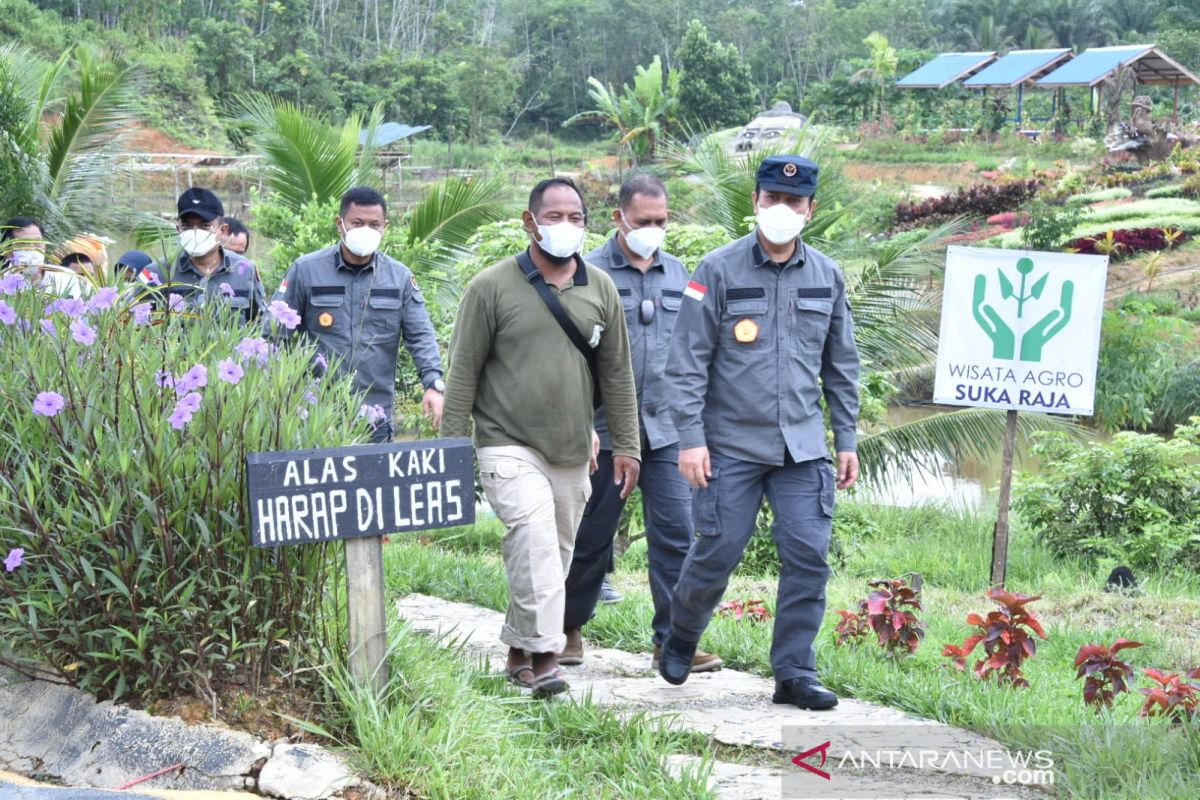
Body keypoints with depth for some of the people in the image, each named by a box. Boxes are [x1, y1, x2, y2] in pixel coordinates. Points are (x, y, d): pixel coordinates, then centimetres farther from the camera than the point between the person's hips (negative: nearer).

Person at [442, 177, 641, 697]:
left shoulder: (600, 289, 8)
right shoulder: (492, 288, -3)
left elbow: (616, 372, 13)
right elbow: (463, 373, -1)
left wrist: (626, 446, 10)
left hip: (572, 453, 5)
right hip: (509, 446, -5)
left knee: (556, 553, 10)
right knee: (535, 540, -22)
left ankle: (519, 649, 25)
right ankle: (544, 655, -18)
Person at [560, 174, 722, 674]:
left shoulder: (676, 273, 11)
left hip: (667, 430, 4)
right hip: (606, 430, -4)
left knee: (676, 534, -3)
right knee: (591, 537, 8)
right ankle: (568, 628, 27)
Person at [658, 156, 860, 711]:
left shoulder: (826, 277, 8)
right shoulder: (719, 271, -5)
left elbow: (841, 366, 15)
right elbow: (687, 361, -5)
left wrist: (846, 439, 12)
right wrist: (690, 438, -11)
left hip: (803, 448, 3)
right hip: (731, 446, -3)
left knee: (808, 556, -2)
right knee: (716, 553, 2)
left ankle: (794, 673, 9)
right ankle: (680, 639, 30)